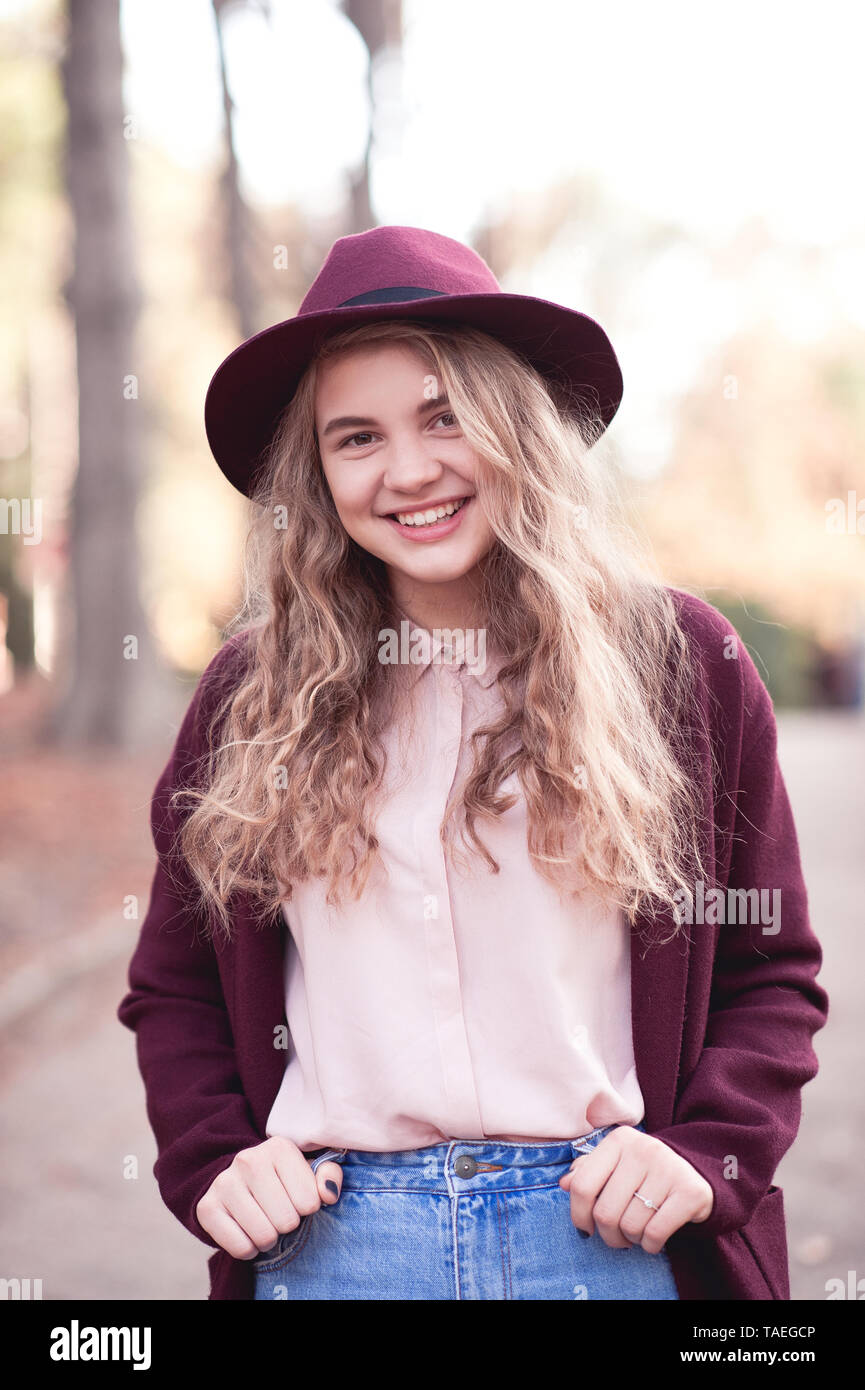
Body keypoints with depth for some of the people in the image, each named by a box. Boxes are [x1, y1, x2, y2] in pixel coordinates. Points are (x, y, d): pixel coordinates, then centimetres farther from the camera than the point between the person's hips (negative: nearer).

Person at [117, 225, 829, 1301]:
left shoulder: (680, 659, 0)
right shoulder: (253, 692, 3)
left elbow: (772, 971, 5)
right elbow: (171, 988, 11)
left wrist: (707, 1153, -8)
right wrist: (215, 1163, -3)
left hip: (612, 1233, 0)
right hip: (330, 1239, 1)